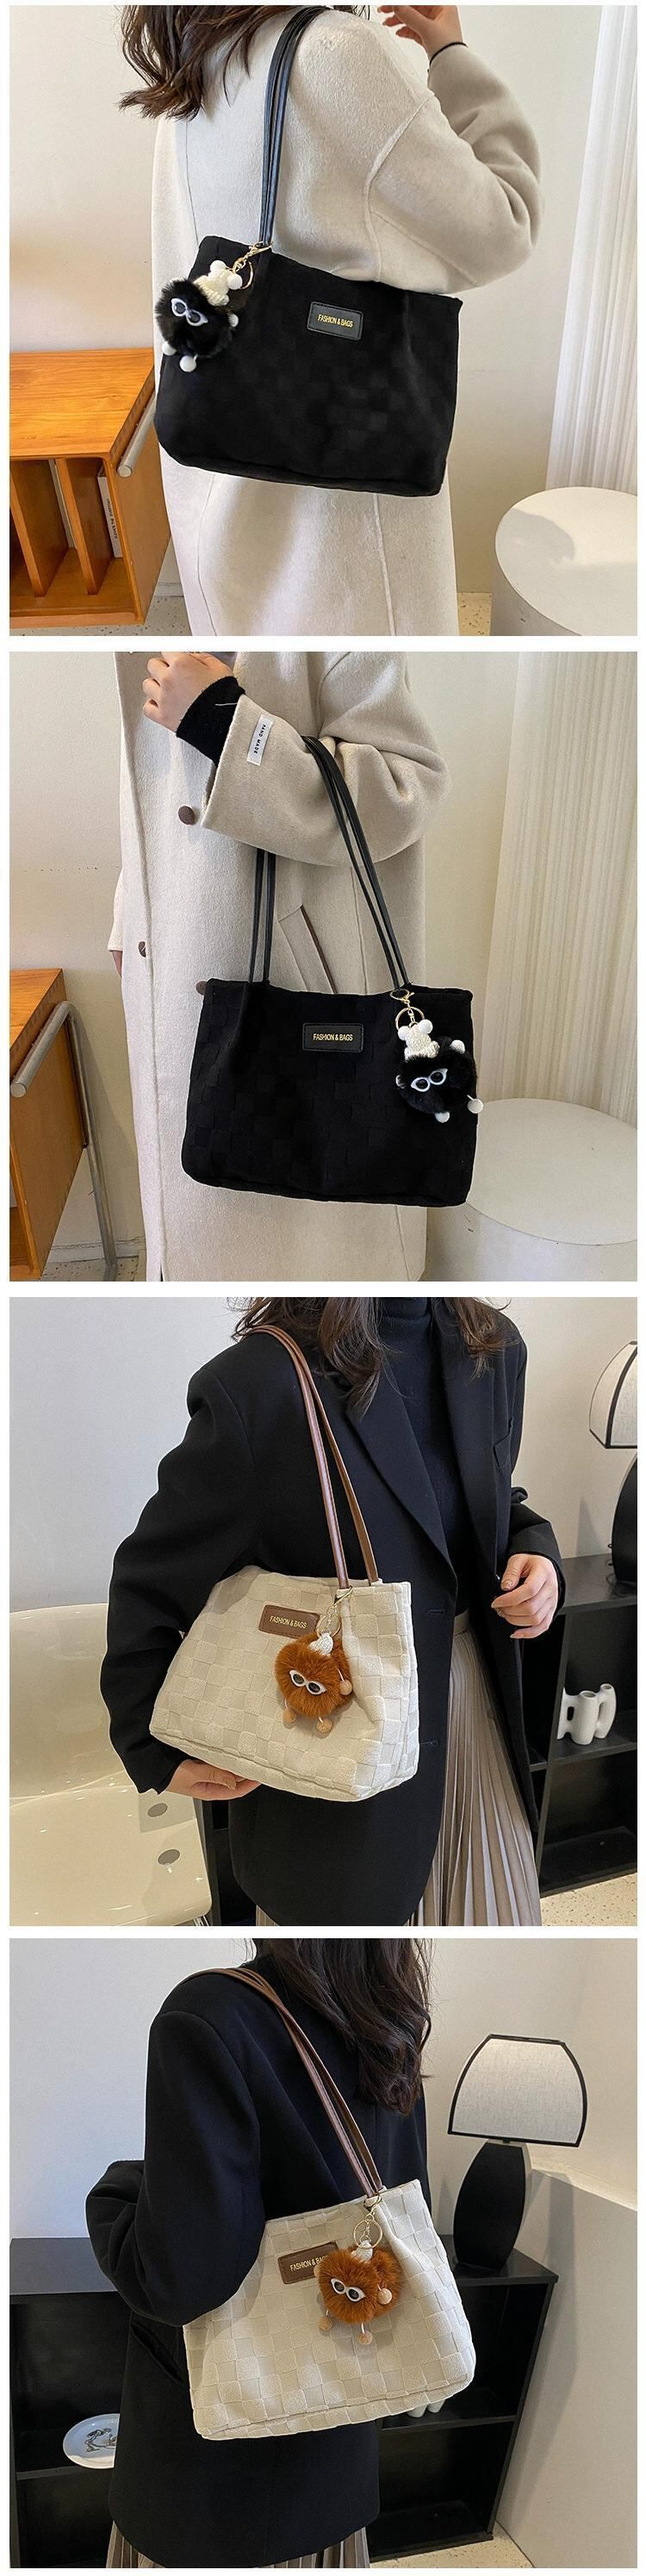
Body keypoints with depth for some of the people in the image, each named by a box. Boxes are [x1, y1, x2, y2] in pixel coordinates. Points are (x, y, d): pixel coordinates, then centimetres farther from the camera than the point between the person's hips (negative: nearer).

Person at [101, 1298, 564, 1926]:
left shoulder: (493, 1348, -1)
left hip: (477, 1703, 6)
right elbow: (148, 1587, -12)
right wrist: (157, 1755, -12)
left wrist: (536, 1550, -6)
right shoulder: (258, 1381, -22)